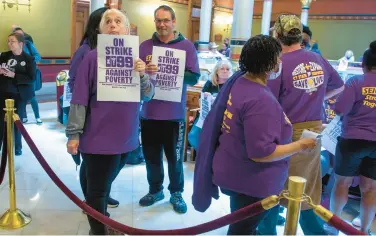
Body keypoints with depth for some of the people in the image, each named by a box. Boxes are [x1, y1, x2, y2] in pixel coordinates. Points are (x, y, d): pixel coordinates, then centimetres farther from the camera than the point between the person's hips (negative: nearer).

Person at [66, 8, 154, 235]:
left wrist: (142, 74, -17)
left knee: (107, 183, 22)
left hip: (126, 136, 5)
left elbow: (148, 95, 2)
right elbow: (80, 98, -10)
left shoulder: (134, 58, 5)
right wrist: (74, 133, -12)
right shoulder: (93, 57, -10)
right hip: (99, 136, -5)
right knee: (97, 188, 5)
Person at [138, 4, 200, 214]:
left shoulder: (187, 46, -2)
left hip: (175, 114, -2)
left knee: (175, 157, 10)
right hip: (149, 112, 2)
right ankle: (155, 190, 34)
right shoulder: (145, 46, 4)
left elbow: (194, 77, -9)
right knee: (151, 156, 14)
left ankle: (177, 193, 29)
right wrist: (144, 71, -21)